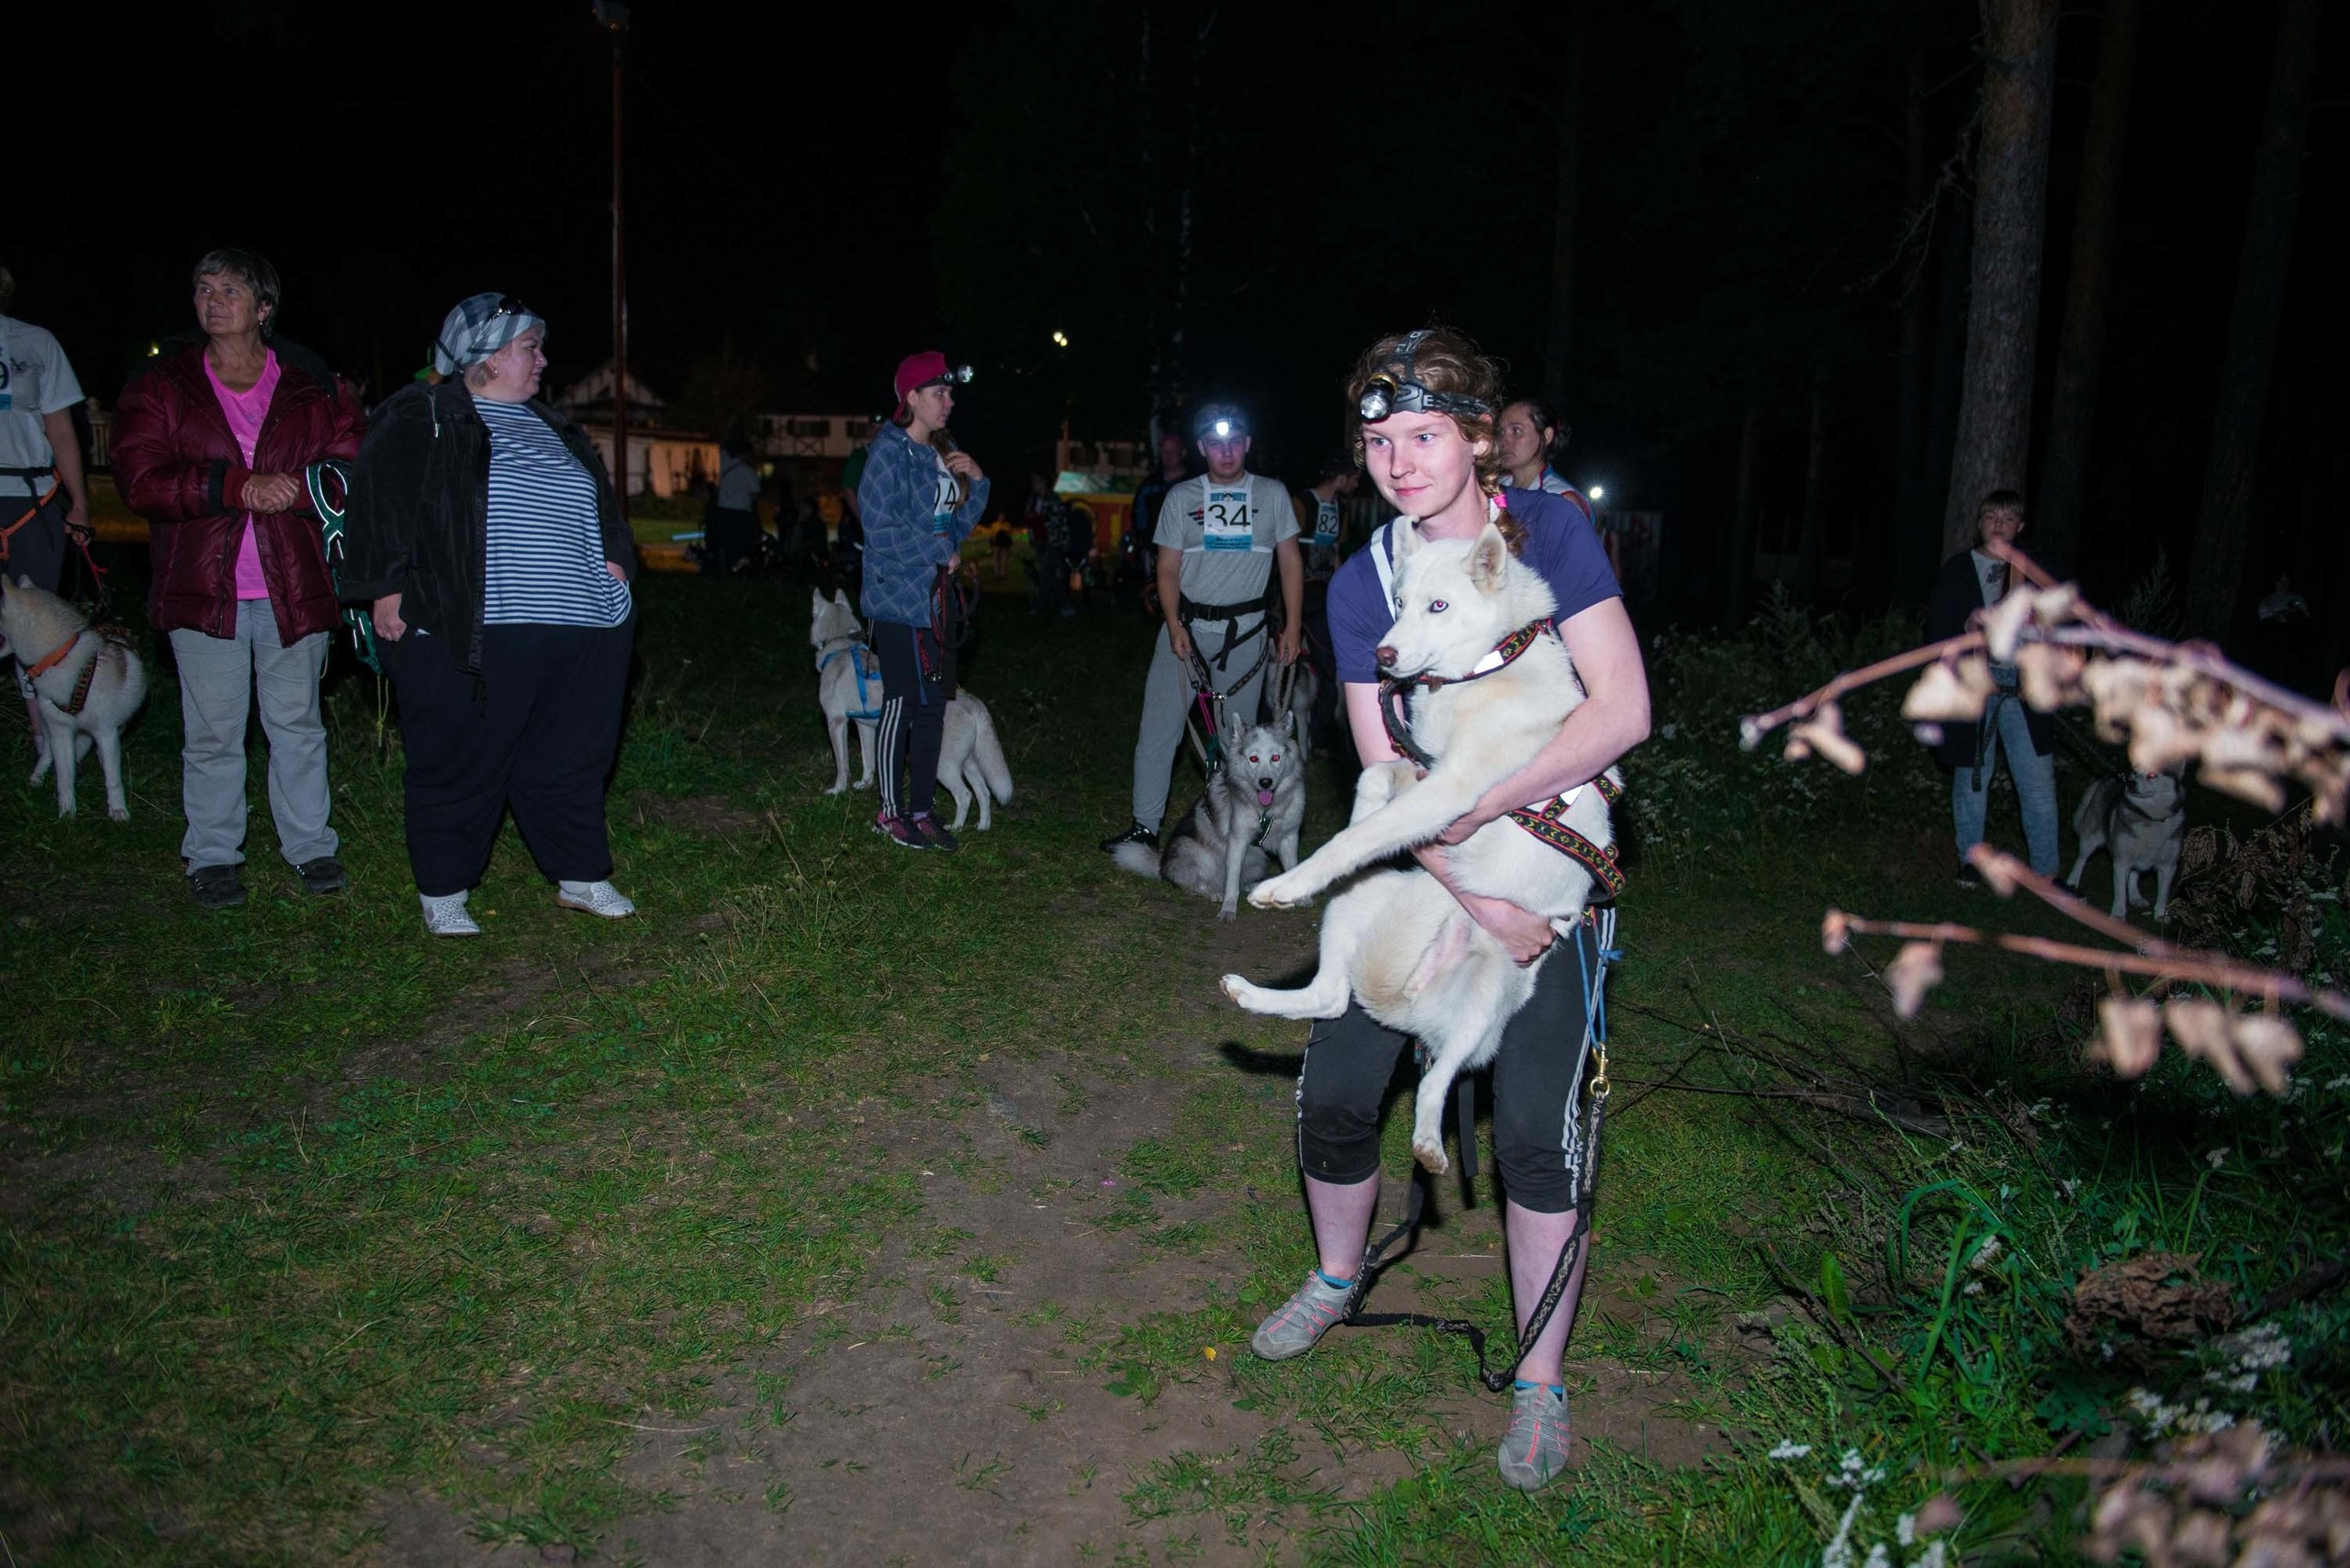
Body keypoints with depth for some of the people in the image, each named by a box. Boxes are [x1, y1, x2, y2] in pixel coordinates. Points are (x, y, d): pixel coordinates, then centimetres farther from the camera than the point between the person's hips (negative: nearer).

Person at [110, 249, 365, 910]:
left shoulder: (314, 386, 4)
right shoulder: (160, 385, 3)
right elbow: (141, 479, -7)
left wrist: (291, 488, -21)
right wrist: (239, 488, -18)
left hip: (294, 588, 0)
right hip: (203, 589, 0)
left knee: (298, 722, 10)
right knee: (212, 731, 7)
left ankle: (310, 844, 21)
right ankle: (213, 855, 19)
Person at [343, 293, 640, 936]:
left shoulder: (552, 426, 21)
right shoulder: (422, 420, -1)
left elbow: (602, 503, 29)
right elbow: (378, 499, -6)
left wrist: (614, 556, 14)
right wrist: (387, 587, -11)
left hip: (581, 636, 6)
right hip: (470, 636, -6)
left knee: (571, 761, 11)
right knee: (461, 765, 2)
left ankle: (580, 876, 23)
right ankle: (442, 891, 15)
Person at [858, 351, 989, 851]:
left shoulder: (944, 453, 14)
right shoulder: (889, 452, -10)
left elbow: (959, 525, 18)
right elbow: (882, 529, -17)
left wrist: (977, 480, 2)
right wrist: (941, 552, -10)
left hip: (938, 597, 8)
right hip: (900, 596, -8)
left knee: (934, 705, 9)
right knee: (903, 702, -4)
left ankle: (921, 809, 17)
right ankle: (890, 812, 7)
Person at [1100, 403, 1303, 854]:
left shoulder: (1272, 494, 5)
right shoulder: (1181, 497, 5)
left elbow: (1291, 562, 6)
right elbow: (1168, 568, 4)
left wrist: (1292, 626, -1)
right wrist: (1174, 626, -10)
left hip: (1245, 630, 0)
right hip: (1187, 624, 1)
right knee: (1159, 727, -3)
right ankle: (1145, 828, 3)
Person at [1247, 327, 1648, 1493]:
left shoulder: (1550, 533, -12)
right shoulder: (1362, 585, -5)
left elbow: (1623, 711, -19)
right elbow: (1386, 773, -8)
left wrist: (1482, 805, -22)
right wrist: (1482, 905, -18)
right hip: (1418, 863, 3)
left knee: (1535, 1131, -8)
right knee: (1333, 1093, 5)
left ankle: (1542, 1384, 12)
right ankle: (1336, 1279, 35)